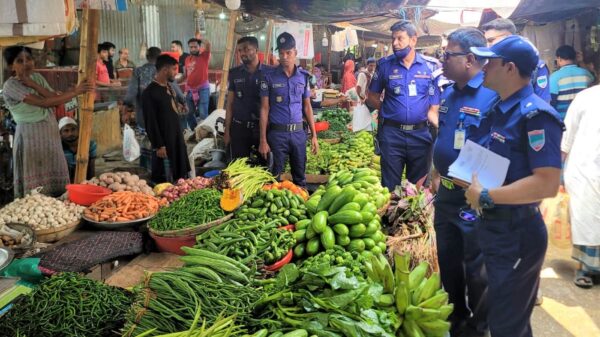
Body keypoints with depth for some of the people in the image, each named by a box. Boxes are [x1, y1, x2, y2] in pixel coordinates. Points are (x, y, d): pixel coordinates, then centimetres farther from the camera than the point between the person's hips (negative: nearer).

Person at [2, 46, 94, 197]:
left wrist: (33, 85, -16)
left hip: (50, 133, 7)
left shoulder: (37, 77, 9)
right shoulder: (11, 85, -13)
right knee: (35, 184, -2)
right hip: (31, 136, -6)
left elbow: (55, 98, -6)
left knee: (55, 179, 9)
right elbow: (45, 103, -21)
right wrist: (75, 91, -19)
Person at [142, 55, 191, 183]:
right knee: (163, 181, 3)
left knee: (181, 178, 15)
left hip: (176, 139, 8)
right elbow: (151, 123, -18)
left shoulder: (169, 87, 9)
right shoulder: (150, 93, -17)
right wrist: (158, 146, -18)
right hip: (164, 142, -8)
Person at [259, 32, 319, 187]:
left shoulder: (303, 76, 4)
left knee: (300, 177, 12)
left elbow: (307, 107, 10)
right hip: (277, 133, -2)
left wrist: (314, 135, 7)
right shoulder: (269, 77, -4)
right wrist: (263, 140, -7)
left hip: (298, 132, 3)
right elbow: (264, 109, -3)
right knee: (276, 176, 6)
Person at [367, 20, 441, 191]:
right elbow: (372, 98, 8)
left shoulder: (430, 66, 1)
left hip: (420, 133, 1)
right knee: (390, 186, 7)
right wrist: (389, 110, -2)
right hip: (392, 133, -1)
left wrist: (441, 126, -8)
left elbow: (435, 103, 4)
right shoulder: (385, 65, 0)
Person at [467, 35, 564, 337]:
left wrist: (486, 196, -25)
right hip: (493, 225, 9)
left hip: (517, 231, -9)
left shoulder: (535, 115, -21)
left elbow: (547, 184, -29)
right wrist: (470, 179, 6)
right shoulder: (500, 110, 9)